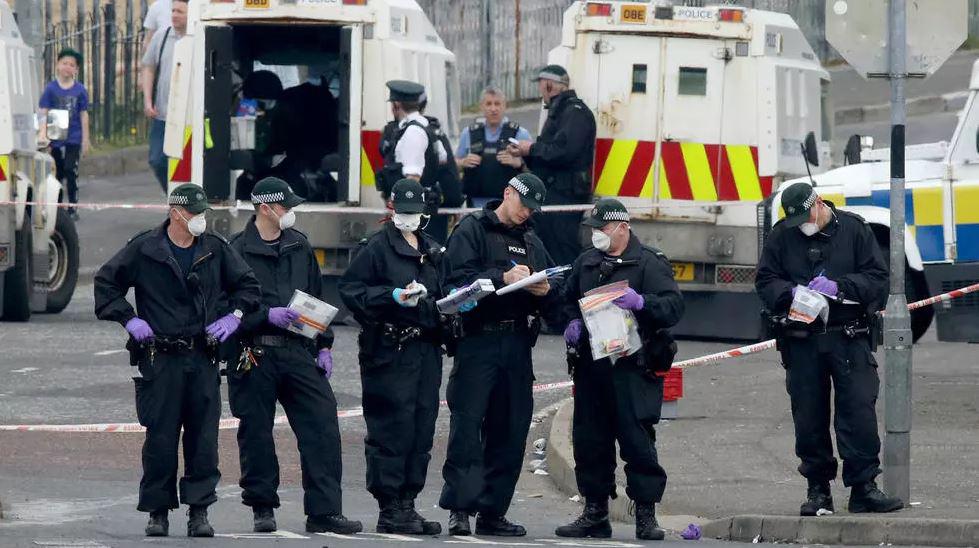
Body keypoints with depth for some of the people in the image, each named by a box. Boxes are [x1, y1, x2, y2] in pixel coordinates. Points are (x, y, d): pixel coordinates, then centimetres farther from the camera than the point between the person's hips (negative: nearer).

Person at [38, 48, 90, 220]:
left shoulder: (80, 90, -1)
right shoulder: (51, 88, -2)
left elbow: (83, 115, 4)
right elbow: (43, 113, -2)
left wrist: (85, 139, 5)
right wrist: (43, 133, -14)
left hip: (73, 137, -1)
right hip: (55, 139, 1)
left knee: (70, 170, -10)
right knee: (57, 173, 8)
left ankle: (72, 208, -2)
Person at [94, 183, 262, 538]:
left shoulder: (216, 250, 9)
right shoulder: (144, 250, 0)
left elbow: (247, 285, 21)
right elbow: (106, 282, 7)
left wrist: (234, 316, 6)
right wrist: (128, 319, -2)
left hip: (203, 359, 2)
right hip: (159, 359, -2)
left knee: (203, 438, -1)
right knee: (160, 438, -1)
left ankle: (199, 512, 4)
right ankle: (158, 512, 8)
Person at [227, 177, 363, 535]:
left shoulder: (299, 246, 15)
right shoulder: (238, 251, -3)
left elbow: (316, 300, 20)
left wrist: (323, 346, 15)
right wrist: (267, 315, -18)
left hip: (298, 352, 4)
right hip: (255, 354, -4)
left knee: (322, 423, -6)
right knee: (256, 432, 2)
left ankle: (323, 512, -5)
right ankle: (263, 508, 15)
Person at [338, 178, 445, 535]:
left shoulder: (433, 251, 19)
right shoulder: (377, 248, -2)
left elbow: (443, 294, 28)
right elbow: (351, 290, -9)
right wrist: (394, 297, -18)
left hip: (426, 348, 7)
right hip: (390, 352, -7)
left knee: (421, 431, 7)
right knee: (391, 429, -8)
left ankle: (407, 503, 13)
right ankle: (389, 509, -4)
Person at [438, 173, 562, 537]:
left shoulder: (532, 243, 21)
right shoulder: (472, 230, 3)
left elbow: (555, 302, 16)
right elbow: (457, 280, -12)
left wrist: (545, 292, -6)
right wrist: (502, 278, -22)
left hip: (517, 345, 6)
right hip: (478, 340, -6)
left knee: (510, 431, 4)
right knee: (467, 424, -10)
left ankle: (492, 511, 8)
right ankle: (460, 507, -11)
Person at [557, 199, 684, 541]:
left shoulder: (648, 263, -3)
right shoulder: (587, 262, 16)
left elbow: (673, 306, -12)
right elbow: (569, 300, 30)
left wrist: (641, 303, -29)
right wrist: (573, 323, 8)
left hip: (632, 368, -6)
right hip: (590, 368, 6)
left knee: (638, 441, -7)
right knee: (589, 441, 8)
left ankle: (646, 515, -2)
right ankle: (595, 512, 17)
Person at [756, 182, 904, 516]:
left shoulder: (853, 229, 3)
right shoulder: (782, 236, 7)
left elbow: (877, 278, 0)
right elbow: (765, 282, 6)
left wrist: (839, 286, -15)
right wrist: (791, 292, -15)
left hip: (849, 338, -2)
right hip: (802, 340, 2)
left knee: (859, 411, -8)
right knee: (809, 417, 4)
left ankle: (863, 488, -4)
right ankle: (818, 490, 13)